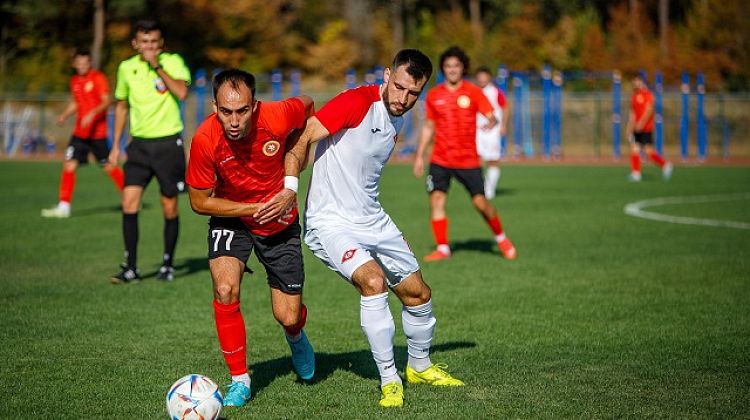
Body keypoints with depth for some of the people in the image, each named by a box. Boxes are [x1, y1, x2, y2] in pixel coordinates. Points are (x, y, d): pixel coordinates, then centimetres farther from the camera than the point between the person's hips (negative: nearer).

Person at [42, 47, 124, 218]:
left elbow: (107, 101, -15)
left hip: (97, 132, -6)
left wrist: (92, 114, -29)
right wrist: (64, 115, 7)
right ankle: (64, 206, -1)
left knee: (108, 166, -1)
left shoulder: (98, 78, -8)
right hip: (80, 132, 6)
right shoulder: (75, 80, 12)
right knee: (69, 164, -3)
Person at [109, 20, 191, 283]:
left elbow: (182, 92, -24)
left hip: (168, 143, -3)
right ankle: (130, 268, -5)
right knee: (129, 202, -9)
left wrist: (157, 65, -21)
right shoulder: (126, 68, 6)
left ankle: (168, 264, 19)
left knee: (169, 207, 4)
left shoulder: (172, 62, -5)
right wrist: (116, 145, 16)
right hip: (140, 143, 3)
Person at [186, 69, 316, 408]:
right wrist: (253, 209, -22)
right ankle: (239, 380, -5)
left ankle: (296, 335, 41)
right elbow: (199, 201, -13)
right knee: (225, 290, -25)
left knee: (288, 317, 0)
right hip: (230, 219, 0)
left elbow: (307, 105, -2)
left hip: (281, 223, 0)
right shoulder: (205, 140, -27)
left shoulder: (277, 117, -28)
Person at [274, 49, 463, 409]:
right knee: (374, 281, -28)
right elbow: (304, 138, -25)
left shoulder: (397, 120, 7)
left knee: (418, 293, 12)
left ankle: (420, 366, 38)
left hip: (373, 221, 8)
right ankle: (389, 381, -15)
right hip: (331, 223, -8)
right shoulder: (358, 102, -18)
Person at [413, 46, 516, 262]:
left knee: (480, 202, -3)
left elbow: (492, 116, -6)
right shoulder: (434, 95, 6)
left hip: (468, 160, -2)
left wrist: (491, 122, -31)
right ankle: (443, 248, -4)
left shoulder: (473, 92, -1)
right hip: (440, 160, 2)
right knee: (436, 199, -12)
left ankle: (501, 238, 21)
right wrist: (419, 156, 11)